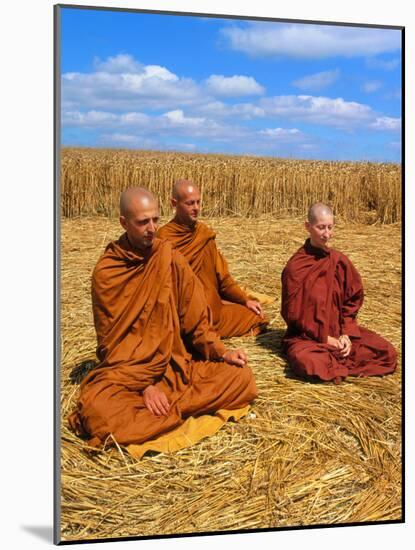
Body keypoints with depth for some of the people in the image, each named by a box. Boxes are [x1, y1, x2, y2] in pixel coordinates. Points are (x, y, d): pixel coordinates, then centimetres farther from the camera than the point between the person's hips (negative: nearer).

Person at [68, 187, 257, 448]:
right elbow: (111, 340, -8)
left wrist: (222, 352, -11)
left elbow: (195, 318, 5)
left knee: (242, 377, -17)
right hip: (126, 370, -3)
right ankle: (176, 411, -16)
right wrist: (144, 385, -18)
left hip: (177, 364, 3)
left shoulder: (172, 259, 1)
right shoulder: (106, 271, -6)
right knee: (98, 409, -34)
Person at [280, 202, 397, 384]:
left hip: (339, 330, 4)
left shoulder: (340, 261, 3)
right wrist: (324, 338, -12)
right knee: (306, 362, -37)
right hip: (307, 336, -4)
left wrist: (346, 334, -6)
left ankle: (331, 362, -3)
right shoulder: (295, 266, -11)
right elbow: (293, 312, -10)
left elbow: (353, 300, 8)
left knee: (387, 353, -12)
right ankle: (340, 362, -7)